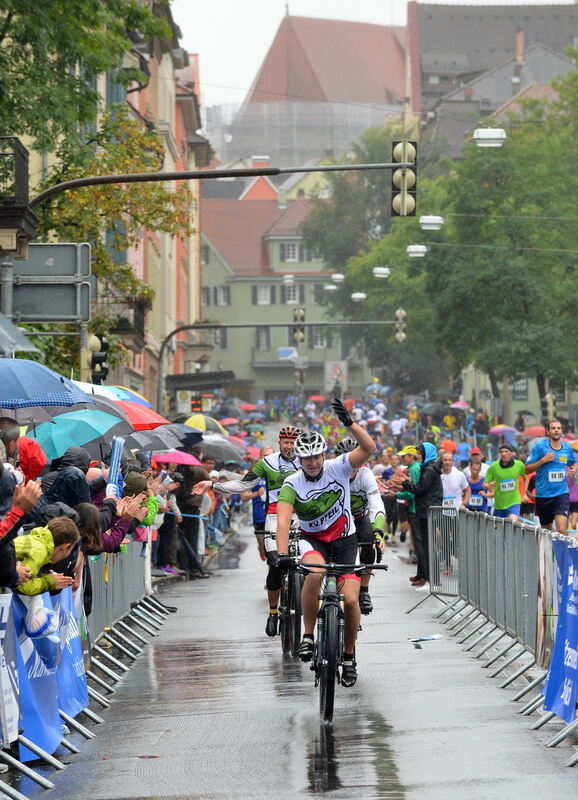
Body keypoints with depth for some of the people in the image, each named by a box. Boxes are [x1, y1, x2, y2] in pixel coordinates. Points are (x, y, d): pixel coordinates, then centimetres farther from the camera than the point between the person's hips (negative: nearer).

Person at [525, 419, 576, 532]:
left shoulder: (567, 448, 6)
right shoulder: (540, 447, -5)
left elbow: (573, 463, 27)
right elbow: (527, 469, -4)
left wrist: (574, 469, 3)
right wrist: (543, 460, -16)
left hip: (561, 494, 1)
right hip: (543, 496, -1)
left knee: (561, 530, -18)